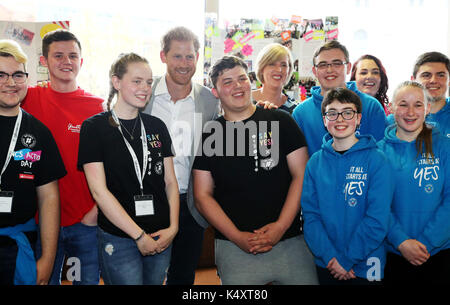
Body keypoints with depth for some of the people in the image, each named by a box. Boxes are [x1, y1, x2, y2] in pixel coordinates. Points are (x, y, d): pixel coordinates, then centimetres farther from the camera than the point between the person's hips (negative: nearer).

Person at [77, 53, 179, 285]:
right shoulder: (94, 127, -6)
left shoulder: (157, 126, 8)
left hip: (161, 239, 5)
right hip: (118, 239, -4)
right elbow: (99, 190, -11)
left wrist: (173, 227, -5)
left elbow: (170, 181, 9)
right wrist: (139, 235, -12)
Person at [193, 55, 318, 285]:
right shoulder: (209, 134, 4)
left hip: (289, 241, 0)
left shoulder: (280, 121, 3)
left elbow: (301, 176, 0)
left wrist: (280, 227, -10)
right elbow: (203, 195, 2)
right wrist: (238, 237, -8)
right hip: (233, 247, 0)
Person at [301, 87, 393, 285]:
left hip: (365, 266, -2)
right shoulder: (315, 162, 0)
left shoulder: (376, 160, -8)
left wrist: (347, 259, -15)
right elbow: (310, 214, -4)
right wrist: (330, 256, -14)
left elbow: (377, 220, -13)